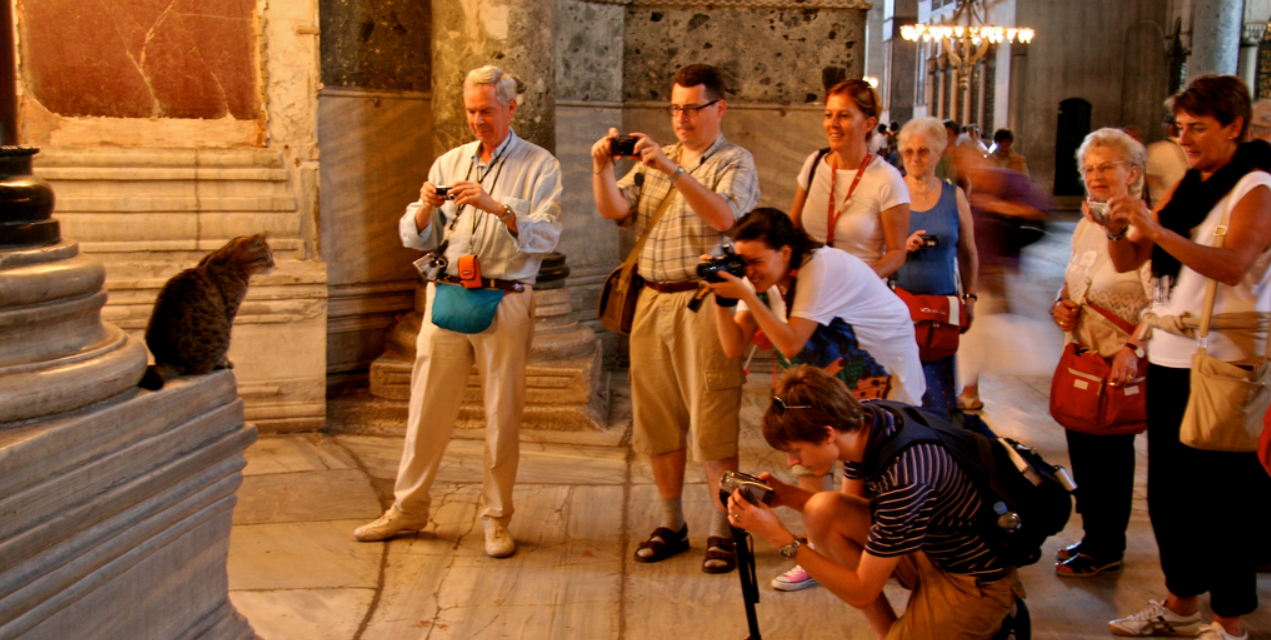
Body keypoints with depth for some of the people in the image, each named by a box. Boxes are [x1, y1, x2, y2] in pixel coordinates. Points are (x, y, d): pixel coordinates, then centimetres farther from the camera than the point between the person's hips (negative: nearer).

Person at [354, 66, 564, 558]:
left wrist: (497, 206, -23)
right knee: (428, 406, 5)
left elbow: (546, 235, -10)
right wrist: (425, 208, -9)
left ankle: (496, 518, 11)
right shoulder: (449, 163, 16)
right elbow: (416, 238, 12)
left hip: (504, 300, -3)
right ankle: (408, 509, 17)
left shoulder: (539, 166, 4)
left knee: (503, 415, 0)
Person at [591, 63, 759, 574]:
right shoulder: (654, 159, 18)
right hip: (652, 302, 6)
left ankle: (721, 531, 6)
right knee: (657, 419, 10)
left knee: (712, 423, -4)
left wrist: (673, 171, -25)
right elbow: (614, 210, 7)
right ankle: (671, 525, 22)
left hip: (705, 305, -6)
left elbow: (724, 216, -18)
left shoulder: (735, 162, 1)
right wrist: (602, 168, -10)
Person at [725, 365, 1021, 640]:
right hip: (925, 547, 8)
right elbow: (854, 507, 9)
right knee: (821, 510, -8)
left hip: (974, 584, -8)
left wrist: (782, 539, -25)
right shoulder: (860, 423, -10)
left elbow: (862, 593, -25)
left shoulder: (903, 478, -33)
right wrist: (788, 496, -8)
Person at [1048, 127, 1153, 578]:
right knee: (1082, 445, 15)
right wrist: (1061, 305, 3)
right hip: (1082, 354, 8)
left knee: (1109, 453, 3)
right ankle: (1095, 536, 31)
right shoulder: (1087, 226, 11)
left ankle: (1105, 549, 19)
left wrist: (1133, 348, -28)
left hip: (1120, 361, -8)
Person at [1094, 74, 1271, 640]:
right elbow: (1129, 263, 11)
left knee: (1225, 495, -2)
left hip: (1224, 362, -8)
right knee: (1168, 488, 14)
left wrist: (1154, 228, -30)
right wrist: (1119, 231, -9)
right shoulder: (1185, 188, 15)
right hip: (1169, 357, 8)